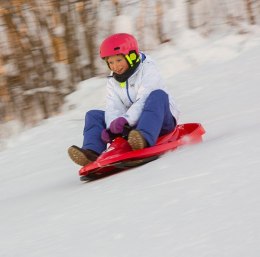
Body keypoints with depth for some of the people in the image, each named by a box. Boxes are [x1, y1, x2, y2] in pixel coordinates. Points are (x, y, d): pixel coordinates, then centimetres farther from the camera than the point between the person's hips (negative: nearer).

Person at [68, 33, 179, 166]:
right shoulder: (113, 81, 10)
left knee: (157, 95, -35)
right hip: (132, 124, 6)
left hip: (161, 119, -6)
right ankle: (92, 151, -28)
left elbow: (143, 101, -22)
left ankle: (144, 138, -58)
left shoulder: (147, 70, -8)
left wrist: (125, 120, -36)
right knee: (93, 115, -1)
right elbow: (113, 109, -4)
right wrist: (112, 126, -27)